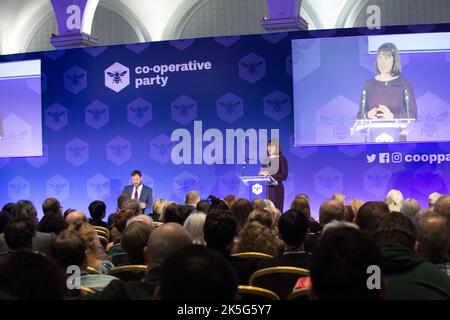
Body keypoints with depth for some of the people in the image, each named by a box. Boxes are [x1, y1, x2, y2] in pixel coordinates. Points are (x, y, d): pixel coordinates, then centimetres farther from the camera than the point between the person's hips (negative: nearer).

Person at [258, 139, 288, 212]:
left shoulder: (281, 159, 0)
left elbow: (284, 176, -8)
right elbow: (261, 172, 21)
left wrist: (269, 175, -16)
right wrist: (261, 174, -3)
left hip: (276, 189, -5)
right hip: (265, 188, 5)